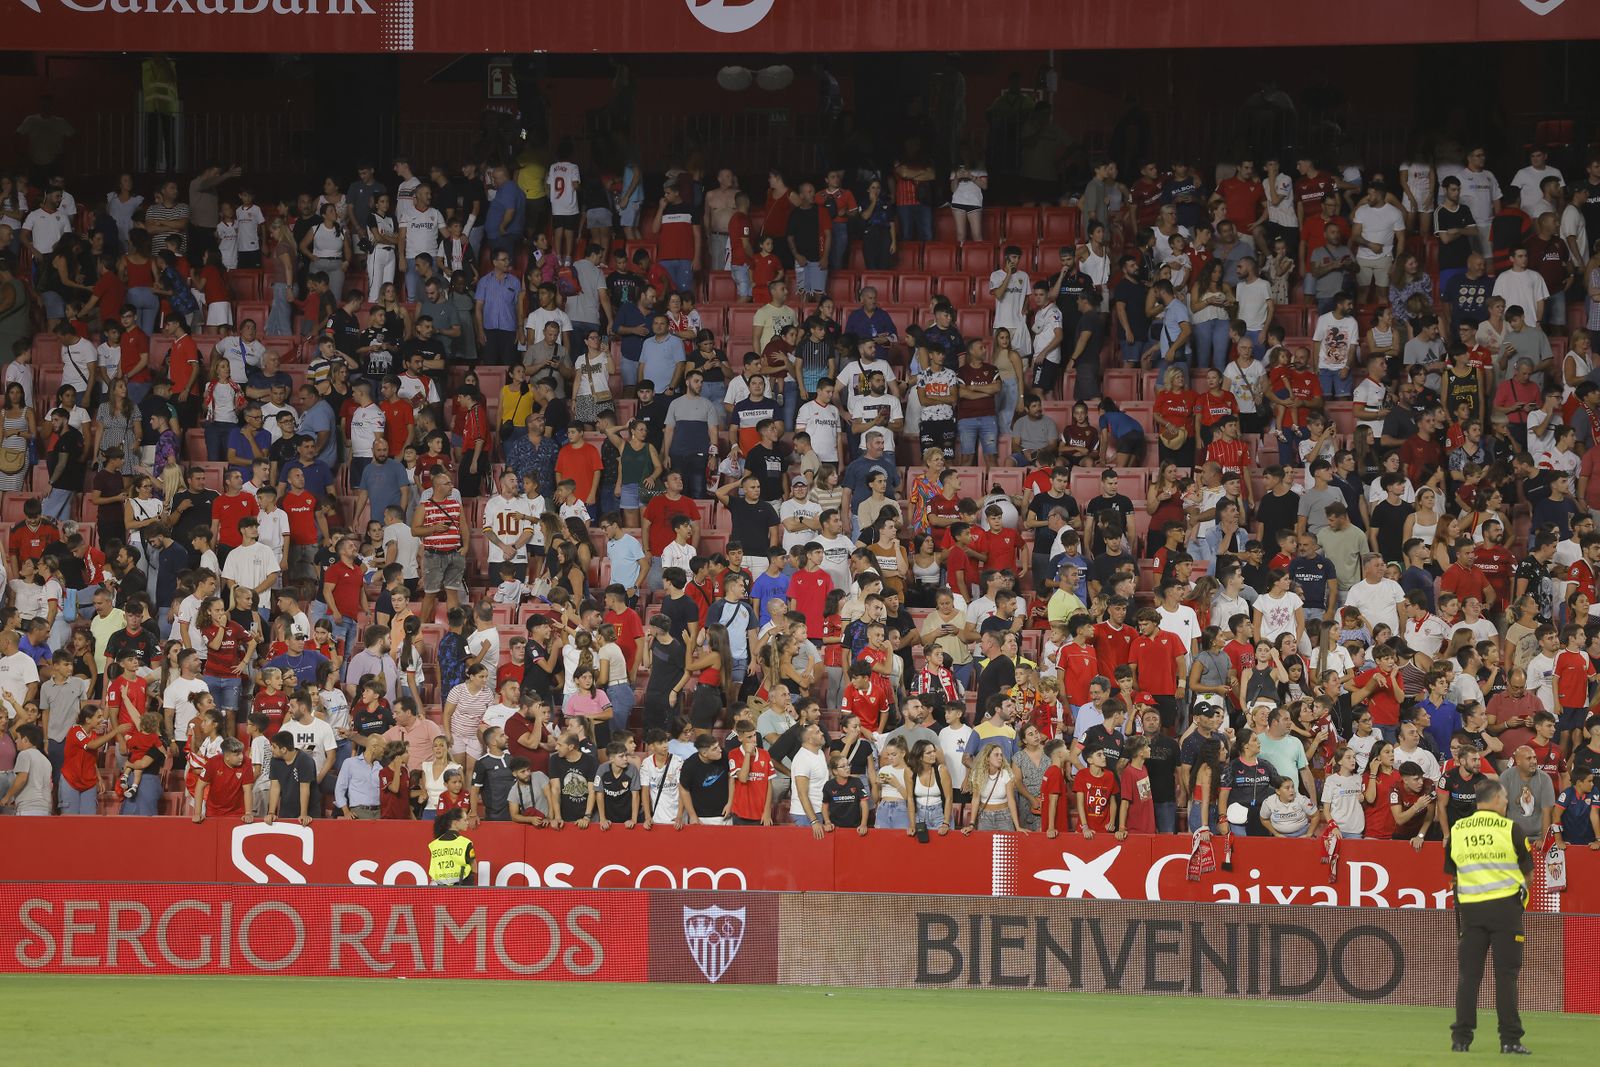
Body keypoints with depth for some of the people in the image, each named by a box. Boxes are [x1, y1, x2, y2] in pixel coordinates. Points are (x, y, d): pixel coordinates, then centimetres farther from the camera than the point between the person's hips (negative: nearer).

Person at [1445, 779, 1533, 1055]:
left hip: (1470, 908, 3)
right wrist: (1521, 888, 20)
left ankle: (1461, 1037, 4)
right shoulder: (1509, 829, -5)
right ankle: (1509, 1039, -2)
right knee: (1506, 975, 1)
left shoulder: (1457, 830, 4)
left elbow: (1452, 874, 9)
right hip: (1505, 906, -3)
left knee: (1468, 974, 7)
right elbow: (1528, 870, 2)